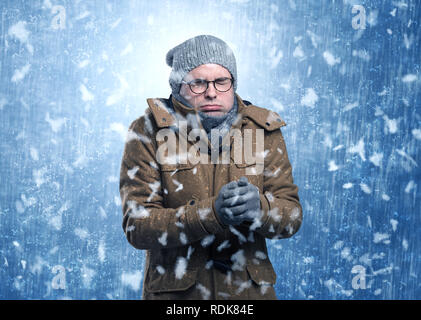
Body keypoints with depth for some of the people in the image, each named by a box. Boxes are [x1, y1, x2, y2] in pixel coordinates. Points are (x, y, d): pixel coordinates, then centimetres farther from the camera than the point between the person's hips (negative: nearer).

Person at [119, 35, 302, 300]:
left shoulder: (264, 130, -2)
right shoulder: (148, 132, -10)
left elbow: (293, 216, -4)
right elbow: (136, 226, -16)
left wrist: (259, 207, -26)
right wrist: (212, 213, -29)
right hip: (174, 291, -2)